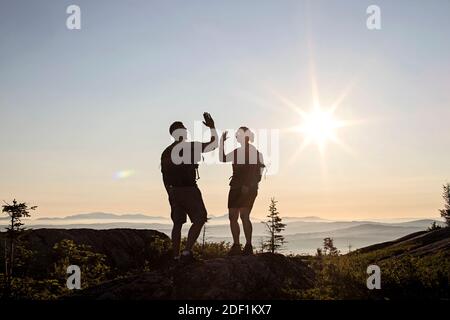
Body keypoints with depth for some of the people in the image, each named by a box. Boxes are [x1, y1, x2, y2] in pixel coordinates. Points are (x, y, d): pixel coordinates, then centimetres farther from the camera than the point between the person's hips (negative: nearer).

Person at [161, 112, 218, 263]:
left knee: (177, 223, 11)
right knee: (200, 219, 0)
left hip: (173, 190, 7)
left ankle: (176, 256, 11)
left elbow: (164, 176, 12)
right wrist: (212, 127, 8)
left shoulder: (166, 152, 10)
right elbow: (214, 144, -2)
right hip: (188, 189, -6)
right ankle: (187, 251, -11)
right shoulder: (190, 146, -8)